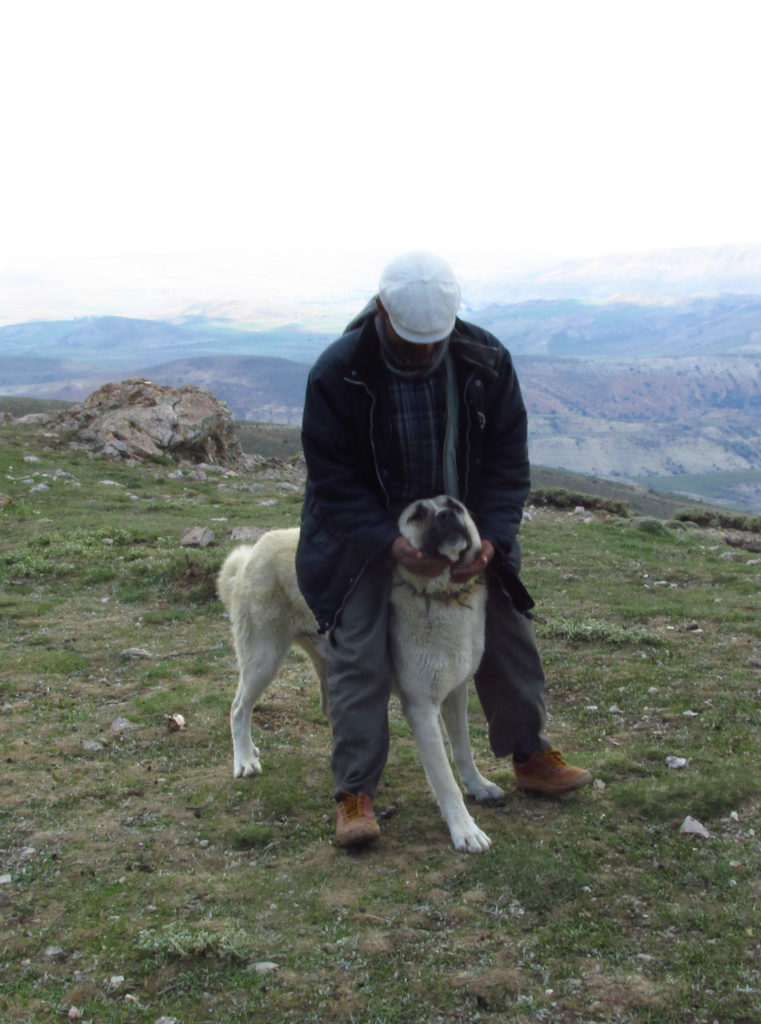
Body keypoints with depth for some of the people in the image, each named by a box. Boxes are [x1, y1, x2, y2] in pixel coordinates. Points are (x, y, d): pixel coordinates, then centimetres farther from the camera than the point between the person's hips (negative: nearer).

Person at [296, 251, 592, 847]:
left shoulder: (487, 361, -15)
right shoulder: (337, 373, -22)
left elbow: (508, 459, -8)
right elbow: (333, 479, -17)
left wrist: (491, 538, -21)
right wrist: (392, 544, -30)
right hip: (368, 531, -3)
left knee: (508, 634, 8)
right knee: (359, 653, -12)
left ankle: (530, 757, 28)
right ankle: (355, 792, -1)